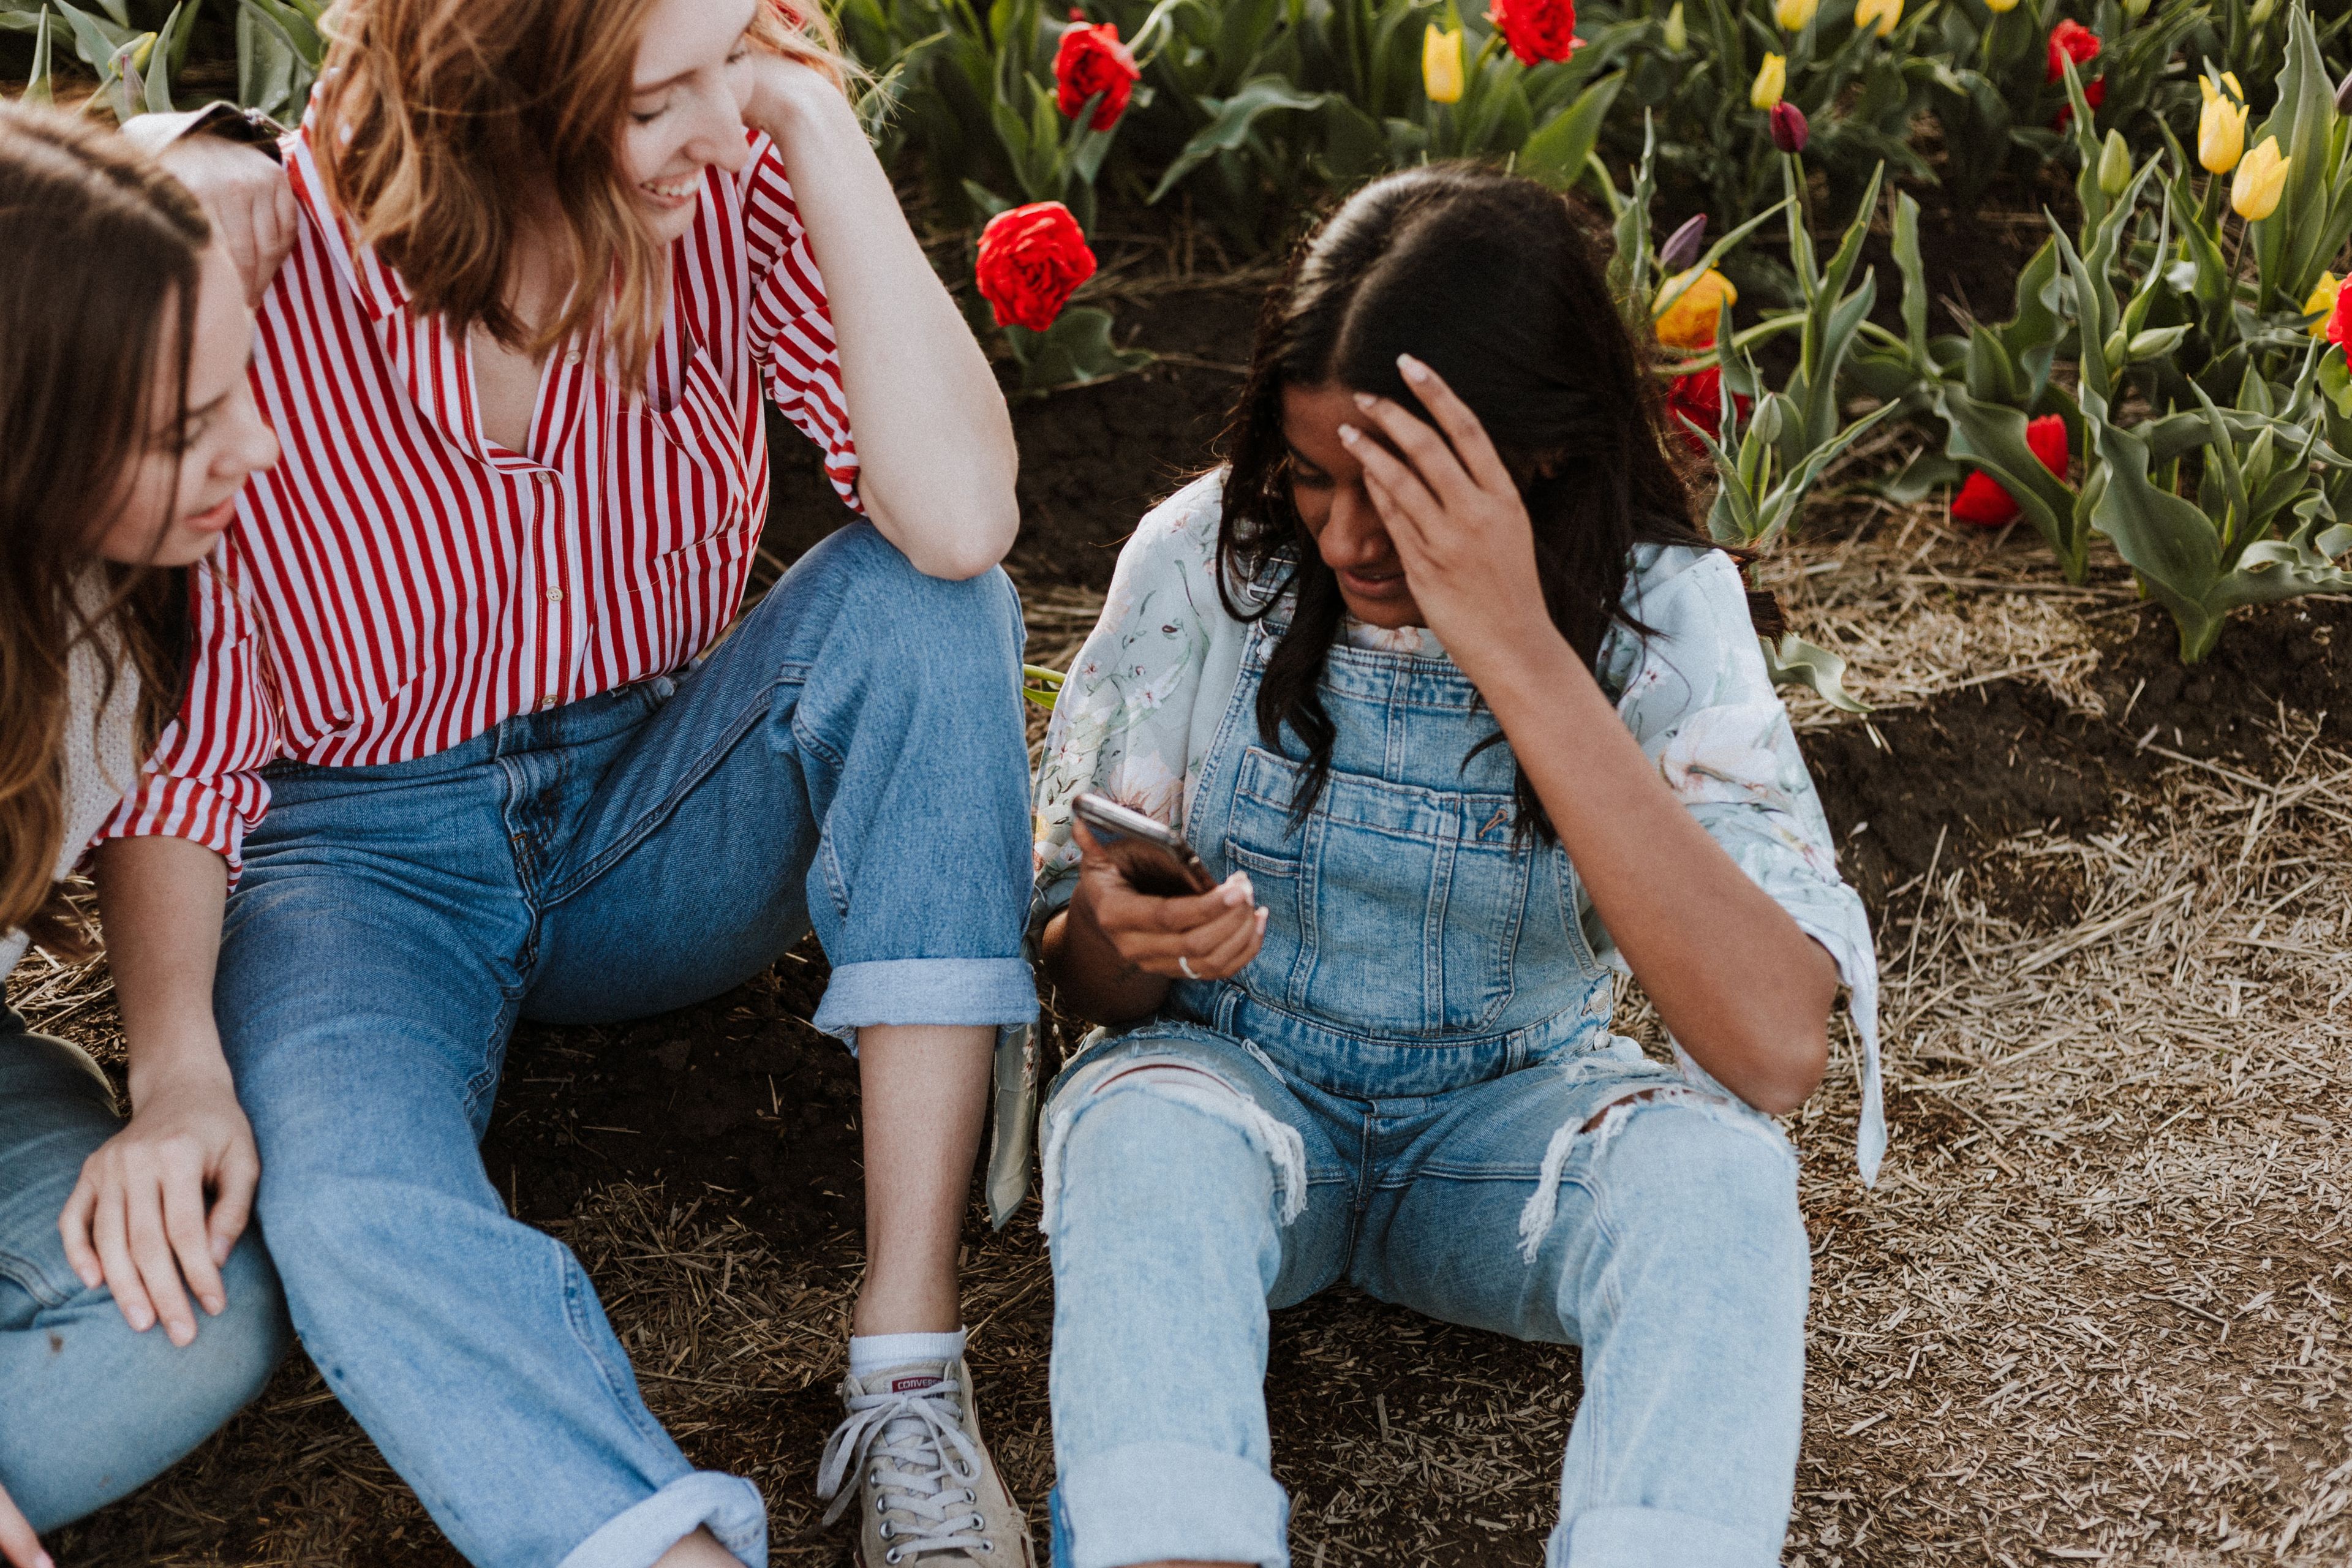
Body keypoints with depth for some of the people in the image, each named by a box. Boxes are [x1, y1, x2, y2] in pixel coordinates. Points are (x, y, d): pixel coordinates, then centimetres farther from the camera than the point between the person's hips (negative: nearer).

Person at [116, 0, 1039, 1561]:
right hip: (369, 858, -2)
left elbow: (959, 520, -30)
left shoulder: (736, 188, -15)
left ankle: (909, 1369, -27)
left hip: (657, 815, 3)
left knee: (925, 600, -25)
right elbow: (176, 753, -12)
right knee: (353, 1207, -33)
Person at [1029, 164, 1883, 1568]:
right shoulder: (1204, 559, -11)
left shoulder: (1658, 612, -16)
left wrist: (1520, 655, -36)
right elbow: (1085, 977, -2)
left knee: (1719, 1172, -32)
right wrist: (1126, 943, -29)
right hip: (1235, 1079, 1)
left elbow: (1780, 1047, -32)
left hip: (1505, 1121, 0)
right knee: (1145, 1131, -33)